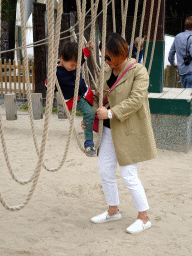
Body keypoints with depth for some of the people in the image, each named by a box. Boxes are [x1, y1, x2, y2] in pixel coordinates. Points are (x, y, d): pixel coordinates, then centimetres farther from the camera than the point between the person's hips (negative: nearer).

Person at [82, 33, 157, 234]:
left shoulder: (139, 71, -14)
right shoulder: (106, 72, 8)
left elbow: (136, 100, -22)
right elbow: (99, 96, 18)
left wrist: (110, 112, -25)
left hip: (128, 130, -7)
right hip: (108, 129, 7)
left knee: (129, 175, -4)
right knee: (105, 172, 11)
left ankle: (144, 218, 13)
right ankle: (113, 211, 31)